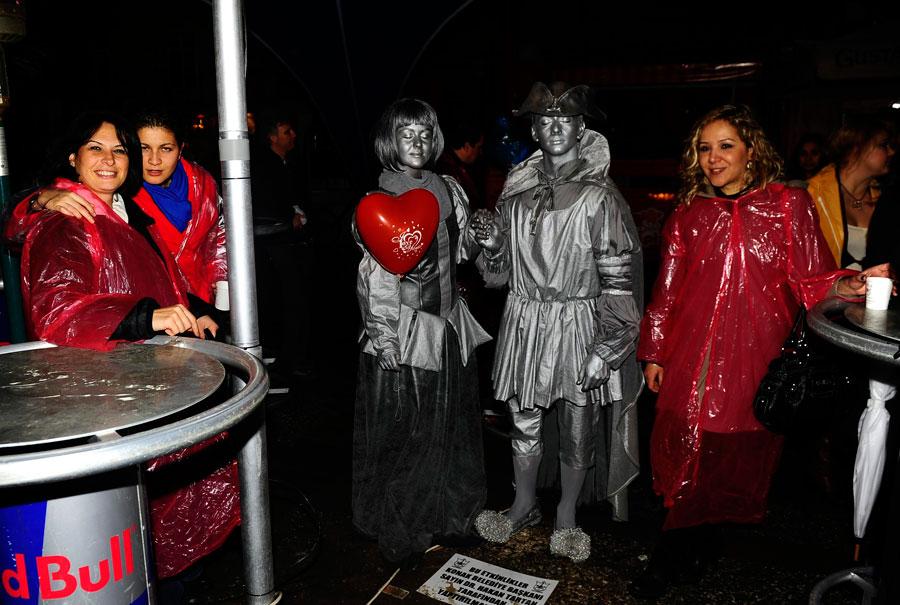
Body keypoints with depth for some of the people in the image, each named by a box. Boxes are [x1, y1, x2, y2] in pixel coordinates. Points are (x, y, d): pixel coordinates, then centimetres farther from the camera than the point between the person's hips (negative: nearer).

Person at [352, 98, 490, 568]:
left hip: (450, 326, 5)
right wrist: (385, 341, -20)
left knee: (449, 427, 16)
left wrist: (485, 237, 1)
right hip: (404, 331, -5)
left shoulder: (448, 190, 5)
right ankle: (398, 533, 24)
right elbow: (375, 280, -14)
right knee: (403, 433, 5)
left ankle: (445, 518, 35)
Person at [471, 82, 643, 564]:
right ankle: (524, 505, 37)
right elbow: (501, 272, 14)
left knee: (578, 429, 10)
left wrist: (604, 350, -15)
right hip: (524, 322, 4)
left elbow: (618, 280, -10)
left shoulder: (599, 196, -7)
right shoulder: (517, 192, 6)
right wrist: (491, 244, -9)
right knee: (523, 423, 15)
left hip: (578, 324, -3)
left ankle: (566, 514, 32)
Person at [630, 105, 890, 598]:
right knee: (686, 454, 6)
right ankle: (680, 557, 26)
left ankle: (672, 561, 22)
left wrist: (850, 285, -22)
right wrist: (653, 352, 12)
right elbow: (667, 289, 11)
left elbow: (811, 281, 0)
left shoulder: (789, 205, 2)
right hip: (692, 355, 2)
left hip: (754, 357, -1)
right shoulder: (688, 214, 8)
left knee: (734, 458, 4)